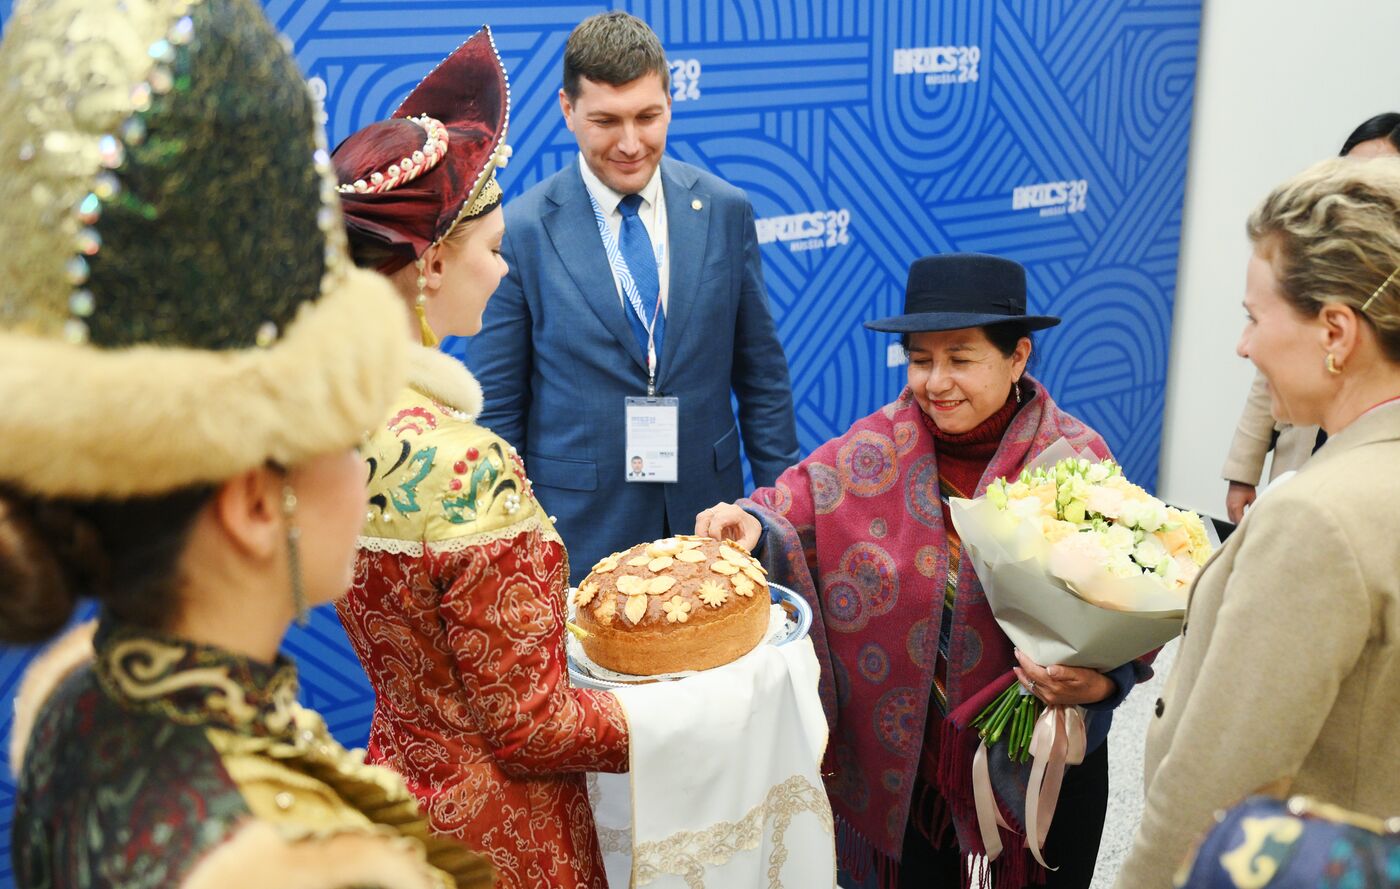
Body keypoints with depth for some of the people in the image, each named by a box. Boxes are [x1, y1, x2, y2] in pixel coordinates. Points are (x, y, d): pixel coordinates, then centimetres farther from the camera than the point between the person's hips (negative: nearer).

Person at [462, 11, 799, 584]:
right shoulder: (519, 233, -9)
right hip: (578, 535, -2)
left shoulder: (725, 211, 0)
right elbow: (495, 409, -3)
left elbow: (762, 376, 6)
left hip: (707, 517, 3)